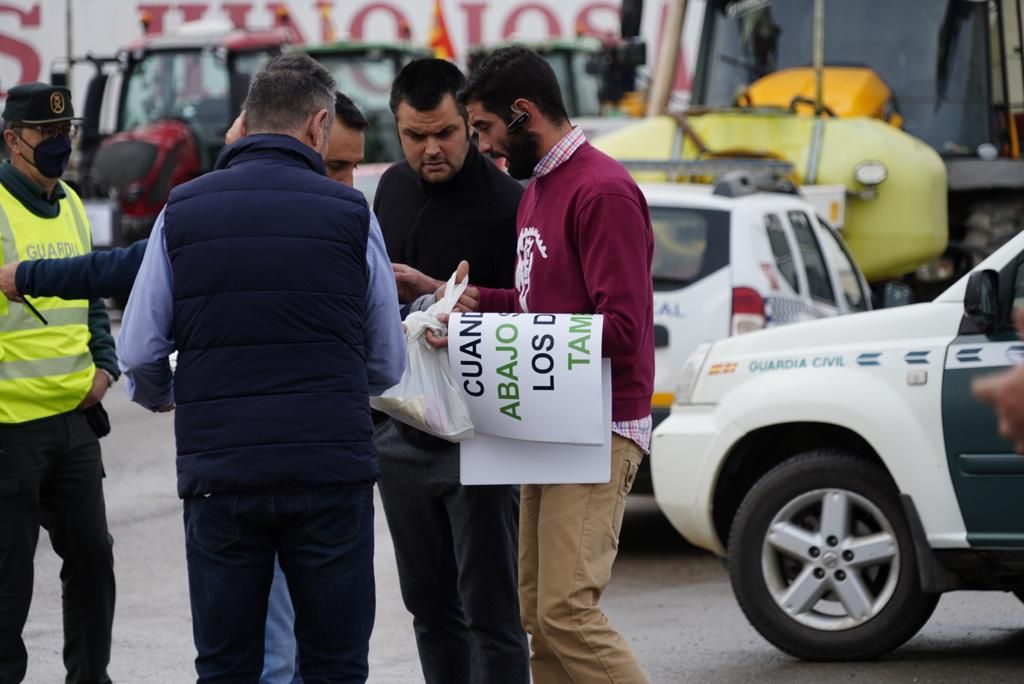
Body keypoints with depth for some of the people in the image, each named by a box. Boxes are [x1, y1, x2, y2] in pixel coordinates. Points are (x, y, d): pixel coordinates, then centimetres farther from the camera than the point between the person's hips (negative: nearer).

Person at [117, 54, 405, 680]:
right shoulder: (348, 212, 0)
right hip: (331, 474, -1)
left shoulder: (182, 212, 3)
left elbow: (139, 354, 2)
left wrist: (163, 397, 26)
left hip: (219, 470, 1)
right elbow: (388, 365, 6)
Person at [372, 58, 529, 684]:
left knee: (490, 613, -5)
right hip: (402, 433, 7)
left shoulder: (506, 203, -13)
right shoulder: (394, 189, 10)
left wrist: (441, 296, -23)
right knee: (429, 606, 13)